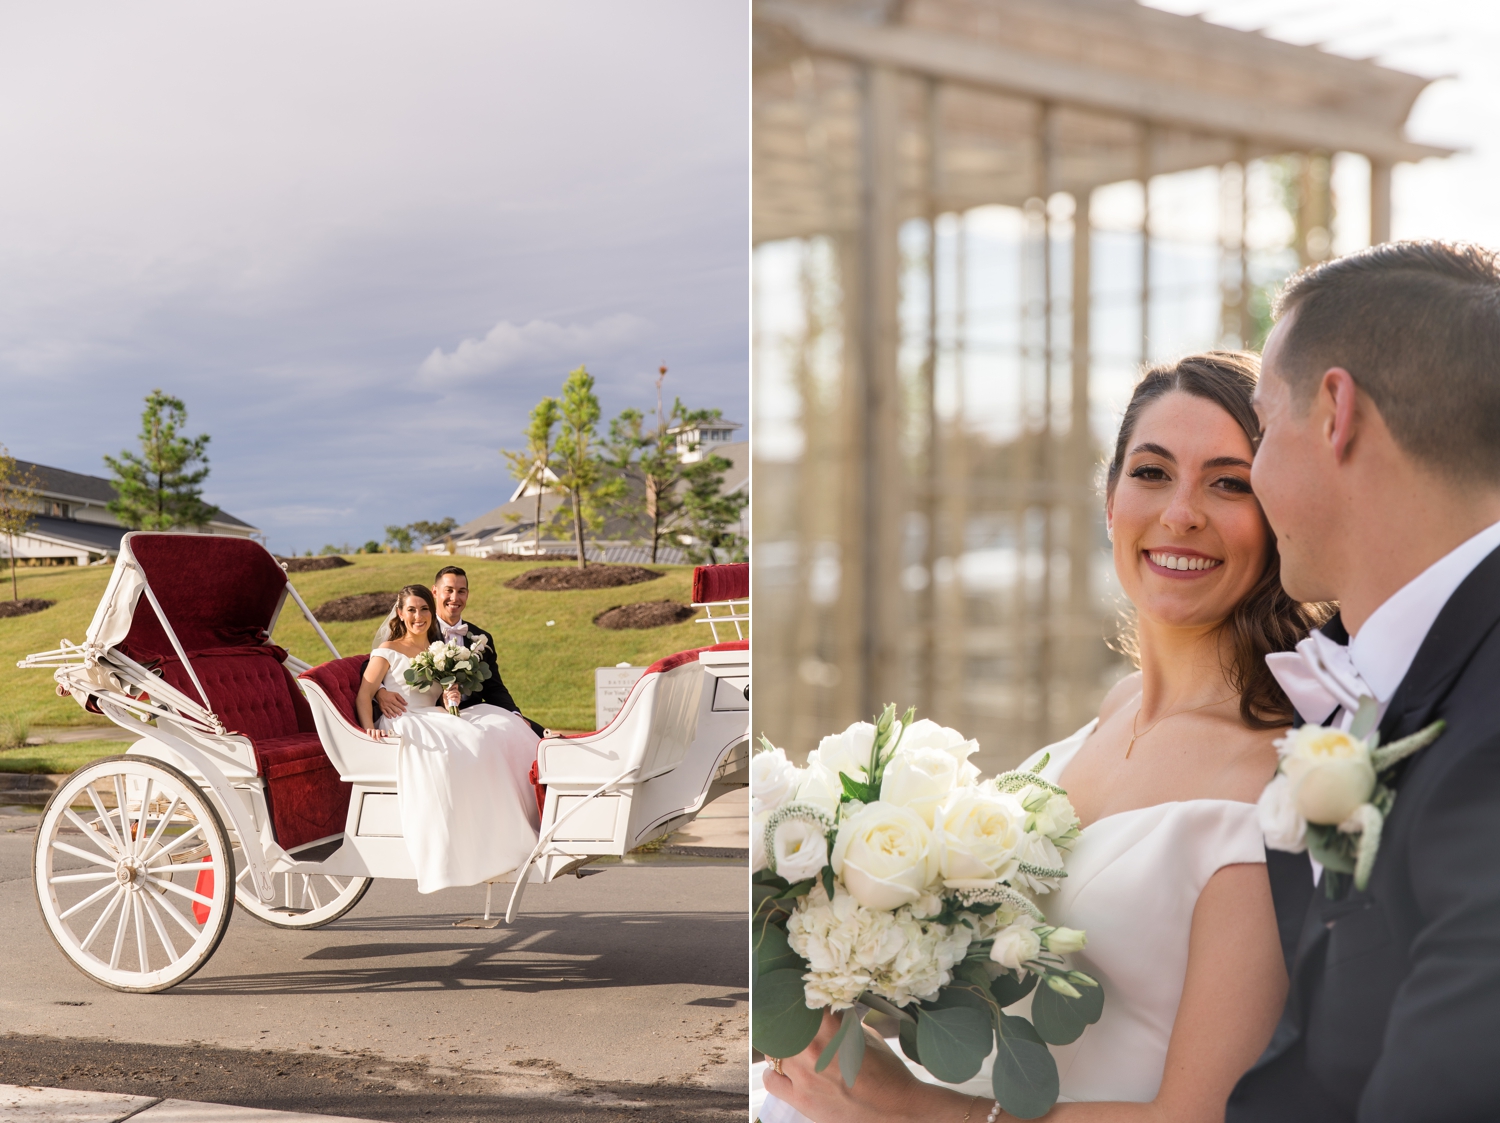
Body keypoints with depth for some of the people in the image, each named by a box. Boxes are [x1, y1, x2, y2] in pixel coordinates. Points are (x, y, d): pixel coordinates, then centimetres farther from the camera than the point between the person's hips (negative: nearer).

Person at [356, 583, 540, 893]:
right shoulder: (388, 651, 8)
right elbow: (363, 695, -2)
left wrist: (450, 701, 0)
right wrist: (369, 728, -20)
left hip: (435, 722, 6)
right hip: (401, 726, -5)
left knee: (499, 726, -20)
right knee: (445, 750, -37)